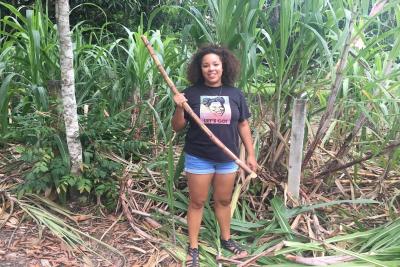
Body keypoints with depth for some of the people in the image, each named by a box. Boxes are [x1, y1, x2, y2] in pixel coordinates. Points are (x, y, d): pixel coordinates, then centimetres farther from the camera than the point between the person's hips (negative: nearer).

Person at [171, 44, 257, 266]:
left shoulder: (235, 94, -1)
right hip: (198, 158, -2)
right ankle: (193, 247, 25)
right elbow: (177, 127, -3)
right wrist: (179, 108, -22)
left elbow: (243, 125, 7)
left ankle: (226, 240, 38)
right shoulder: (191, 93, -7)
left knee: (224, 200, 18)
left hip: (227, 159, 2)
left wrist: (251, 154, 5)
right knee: (197, 202, 10)